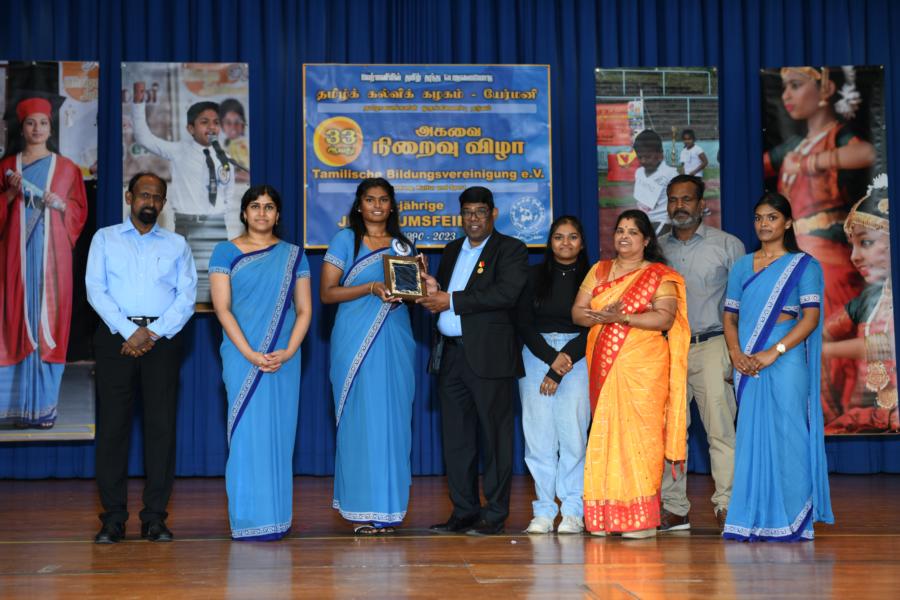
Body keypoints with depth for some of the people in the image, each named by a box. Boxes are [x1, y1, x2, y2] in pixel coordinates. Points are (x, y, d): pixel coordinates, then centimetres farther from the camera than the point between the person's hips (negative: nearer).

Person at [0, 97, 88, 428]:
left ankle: (44, 406, -1)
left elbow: (81, 209, 9)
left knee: (49, 320, -4)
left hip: (52, 251, -1)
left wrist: (61, 205, -9)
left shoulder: (67, 168, 9)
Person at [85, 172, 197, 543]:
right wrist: (129, 332, -12)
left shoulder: (176, 244, 14)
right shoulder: (105, 239, 11)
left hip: (162, 339, 1)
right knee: (112, 425, -3)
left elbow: (187, 296, 4)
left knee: (161, 425, -2)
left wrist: (155, 333, -10)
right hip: (116, 336, -1)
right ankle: (113, 518, 2)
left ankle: (155, 518, 3)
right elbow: (95, 289, 0)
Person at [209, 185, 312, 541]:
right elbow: (222, 308, -4)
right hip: (242, 357, -2)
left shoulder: (293, 256, 10)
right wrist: (251, 355, -13)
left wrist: (288, 352, -9)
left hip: (284, 360, 2)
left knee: (279, 434, 4)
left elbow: (304, 310, 6)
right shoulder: (226, 253, 3)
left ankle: (278, 518, 10)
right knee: (247, 433, -3)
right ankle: (249, 520, 3)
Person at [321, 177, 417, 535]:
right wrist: (371, 288, -14)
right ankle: (362, 509, -2)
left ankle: (389, 508, 5)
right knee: (360, 419, -6)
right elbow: (327, 292, -2)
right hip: (355, 341, -3)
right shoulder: (345, 240, 5)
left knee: (394, 419, 0)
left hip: (395, 339, 3)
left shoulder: (403, 245, 17)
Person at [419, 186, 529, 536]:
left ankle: (495, 514, 4)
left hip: (488, 355, -6)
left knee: (494, 435, -2)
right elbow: (440, 293, 20)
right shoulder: (452, 251, 20)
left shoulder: (510, 250, -1)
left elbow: (506, 293, -16)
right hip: (450, 355, 7)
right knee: (456, 437, 8)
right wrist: (432, 292, -5)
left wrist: (451, 301, -16)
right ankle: (464, 511, 16)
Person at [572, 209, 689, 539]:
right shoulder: (599, 270, 17)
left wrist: (623, 318, -19)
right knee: (605, 435, 1)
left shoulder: (660, 275, 4)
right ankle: (605, 515, 5)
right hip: (604, 367, 4)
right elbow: (577, 311, 9)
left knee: (637, 432, -8)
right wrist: (601, 316, -11)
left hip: (642, 368, -4)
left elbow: (665, 317, -10)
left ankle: (641, 518, -4)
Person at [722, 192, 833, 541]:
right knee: (751, 437, 4)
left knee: (785, 436, -5)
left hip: (785, 361, -4)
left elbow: (811, 317, -7)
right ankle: (753, 520, 11)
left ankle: (789, 521, 2)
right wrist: (736, 353, -6)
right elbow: (730, 316, 13)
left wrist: (774, 352, -16)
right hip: (747, 365, 4)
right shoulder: (742, 266, 15)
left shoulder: (803, 265, 2)